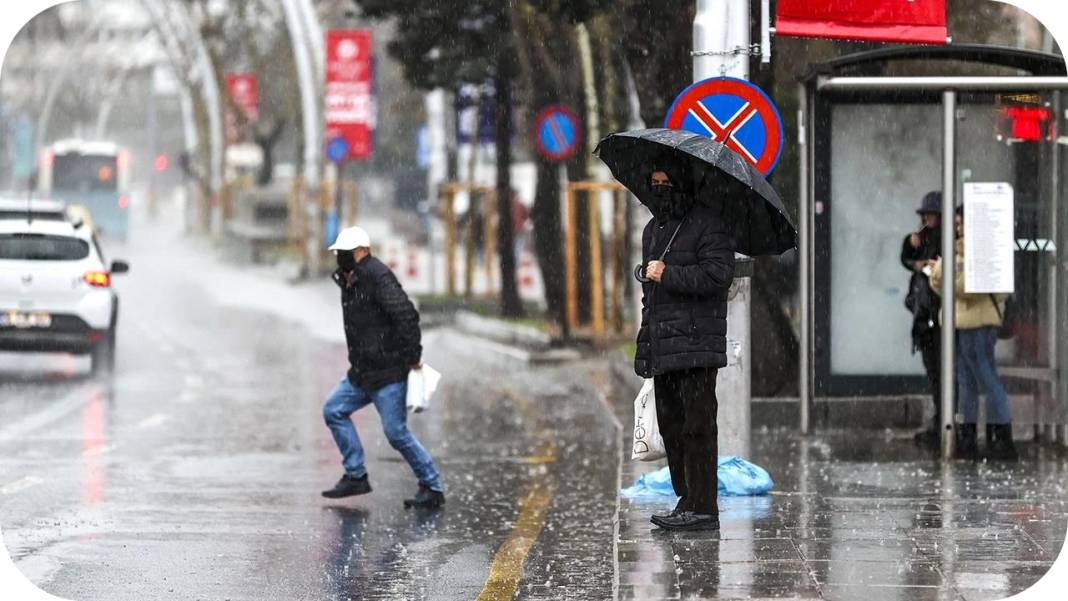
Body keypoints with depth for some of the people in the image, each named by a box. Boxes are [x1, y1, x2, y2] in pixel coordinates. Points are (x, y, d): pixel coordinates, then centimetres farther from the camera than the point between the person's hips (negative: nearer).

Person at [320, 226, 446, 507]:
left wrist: (412, 356, -19)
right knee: (334, 410, 8)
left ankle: (433, 488, 3)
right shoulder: (349, 279, 12)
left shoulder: (378, 277, -18)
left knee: (396, 431, -7)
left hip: (389, 371, -10)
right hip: (361, 371, 10)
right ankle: (355, 476, 13)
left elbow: (407, 315, -24)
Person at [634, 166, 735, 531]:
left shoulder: (706, 224, -5)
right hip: (663, 348, 9)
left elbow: (719, 274, -18)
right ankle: (686, 501, 15)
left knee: (696, 426, -10)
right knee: (671, 427, 9)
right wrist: (645, 345, 25)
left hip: (696, 345, -9)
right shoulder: (653, 230, 22)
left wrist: (668, 275, -14)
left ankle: (702, 508, -11)